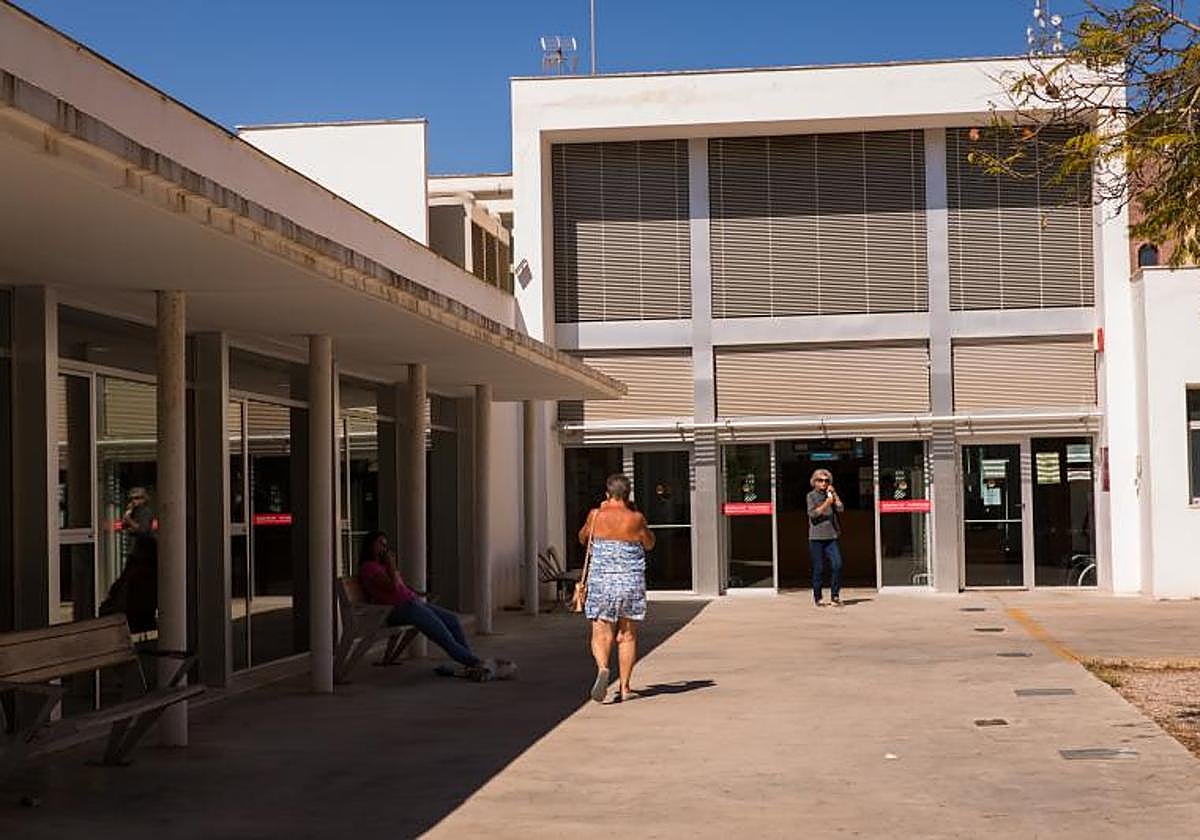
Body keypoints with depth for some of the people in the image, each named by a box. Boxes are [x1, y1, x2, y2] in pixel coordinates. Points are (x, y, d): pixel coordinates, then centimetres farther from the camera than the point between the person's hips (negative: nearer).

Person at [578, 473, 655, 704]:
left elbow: (583, 538, 16)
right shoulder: (635, 518, -4)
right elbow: (649, 544, 13)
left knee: (601, 633, 2)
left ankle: (602, 668, -26)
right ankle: (624, 687, 12)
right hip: (631, 581, 0)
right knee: (627, 635, 10)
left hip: (601, 580, 0)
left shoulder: (596, 515, -3)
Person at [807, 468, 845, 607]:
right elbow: (812, 514, -10)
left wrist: (834, 494, -5)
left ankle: (835, 595, 1)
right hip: (816, 537, -3)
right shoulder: (811, 495, 2)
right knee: (818, 568, 1)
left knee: (837, 564, -9)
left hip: (831, 537, 3)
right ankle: (817, 598, 11)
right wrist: (826, 504, -17)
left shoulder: (830, 495, 12)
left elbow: (841, 508, 1)